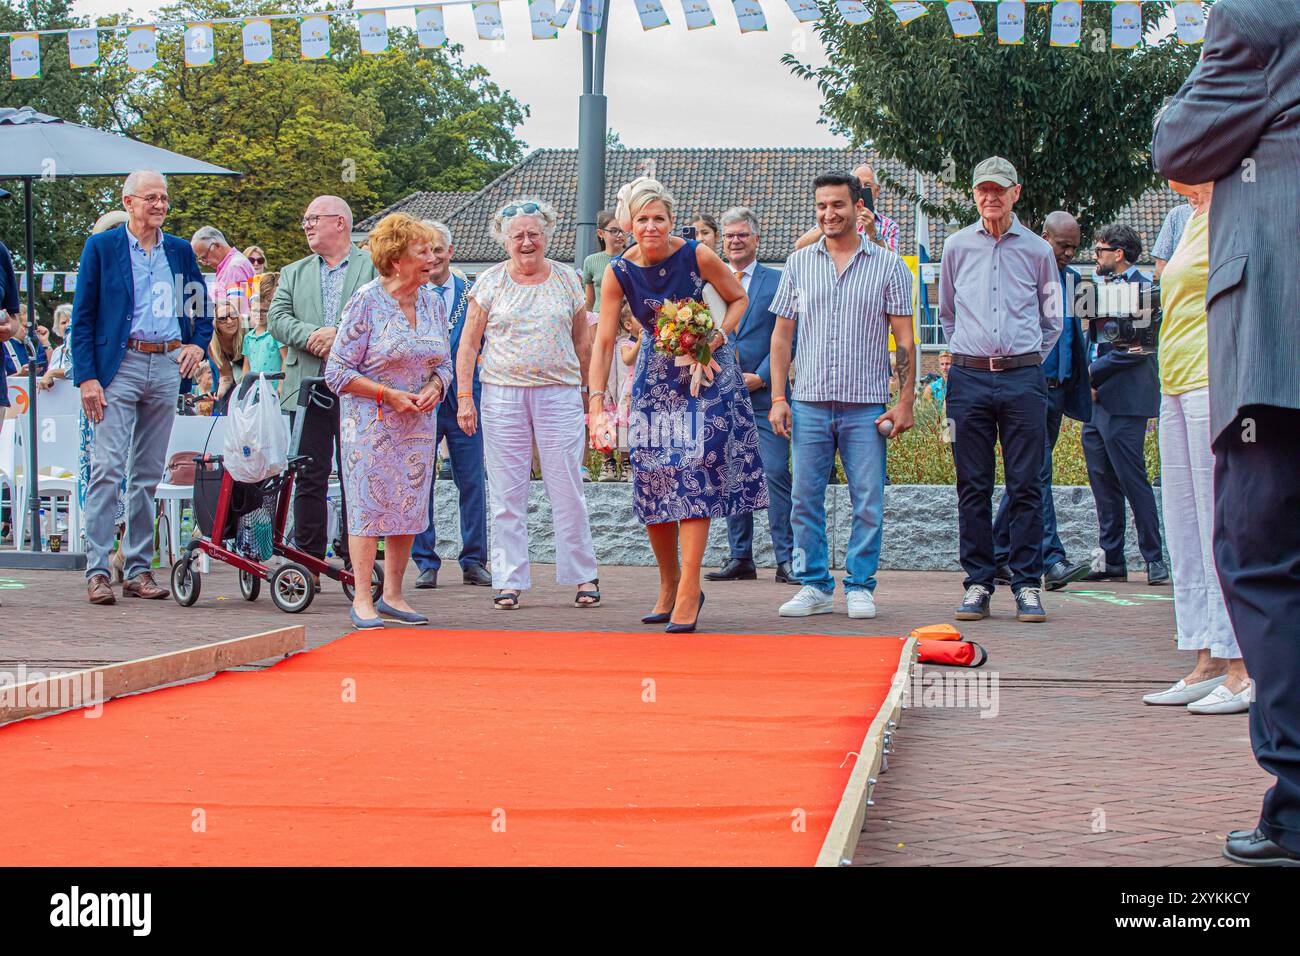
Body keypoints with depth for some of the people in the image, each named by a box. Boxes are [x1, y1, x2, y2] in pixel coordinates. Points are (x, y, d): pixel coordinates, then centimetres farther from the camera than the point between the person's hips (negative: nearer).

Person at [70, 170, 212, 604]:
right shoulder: (101, 247, 1)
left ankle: (139, 569, 13)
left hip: (167, 368, 4)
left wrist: (199, 343, 3)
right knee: (107, 469, -11)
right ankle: (97, 571, -9)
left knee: (149, 474, 8)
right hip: (119, 365, -4)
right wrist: (87, 376, -10)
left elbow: (202, 306, 23)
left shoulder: (180, 251, 13)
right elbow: (82, 317, -2)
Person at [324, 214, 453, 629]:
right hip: (371, 423, -5)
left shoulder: (433, 302, 7)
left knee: (409, 508, 6)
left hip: (418, 423, 6)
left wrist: (434, 388, -8)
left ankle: (393, 595, 15)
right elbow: (338, 372, -10)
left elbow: (444, 364, 15)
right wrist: (389, 395, -17)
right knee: (369, 505, -5)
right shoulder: (366, 302, -10)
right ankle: (362, 599, 1)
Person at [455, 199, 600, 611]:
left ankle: (583, 576, 7)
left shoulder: (567, 279, 9)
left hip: (559, 394, 0)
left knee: (567, 490, -2)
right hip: (502, 395, 0)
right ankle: (509, 580, 7)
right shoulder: (490, 282, 5)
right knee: (507, 492, 2)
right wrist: (464, 396, -2)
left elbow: (582, 342, 14)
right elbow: (468, 345, 6)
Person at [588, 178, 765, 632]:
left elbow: (738, 298, 2)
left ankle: (689, 591, -12)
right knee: (651, 478, 2)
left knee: (694, 470, -13)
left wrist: (718, 336, -16)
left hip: (706, 371, -3)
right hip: (656, 378, 3)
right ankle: (668, 586, 20)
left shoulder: (697, 255, -14)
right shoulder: (619, 272, -9)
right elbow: (603, 341, -9)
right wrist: (596, 399, -18)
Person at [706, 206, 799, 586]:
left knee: (776, 474, -9)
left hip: (765, 394, -3)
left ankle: (786, 559, -6)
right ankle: (740, 557, 12)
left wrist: (760, 376, -9)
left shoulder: (777, 282, 5)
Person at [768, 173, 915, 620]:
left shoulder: (888, 265, 4)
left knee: (868, 503, 0)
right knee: (805, 499, 3)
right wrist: (778, 398, 3)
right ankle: (814, 586, 12)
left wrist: (905, 402, -4)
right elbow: (782, 335, 12)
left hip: (865, 406, -2)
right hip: (809, 403, 2)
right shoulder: (799, 263, 10)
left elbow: (904, 339, 4)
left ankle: (860, 587, 11)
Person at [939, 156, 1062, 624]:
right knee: (973, 486, 1)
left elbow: (1052, 320, 18)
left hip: (1022, 378, -1)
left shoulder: (1037, 250, 8)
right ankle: (978, 582, 5)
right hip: (969, 378, 1)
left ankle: (1027, 585, 1)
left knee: (1026, 486, -3)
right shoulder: (957, 246, 11)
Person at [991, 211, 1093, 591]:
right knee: (1037, 471, -14)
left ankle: (1000, 557, 18)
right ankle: (1052, 560, -20)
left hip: (1057, 389, 7)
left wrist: (1081, 385, 17)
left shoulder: (1072, 279, 17)